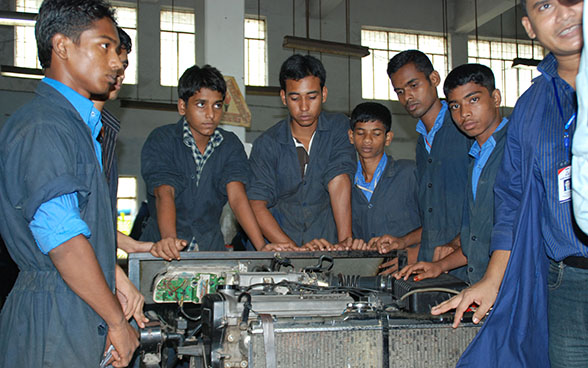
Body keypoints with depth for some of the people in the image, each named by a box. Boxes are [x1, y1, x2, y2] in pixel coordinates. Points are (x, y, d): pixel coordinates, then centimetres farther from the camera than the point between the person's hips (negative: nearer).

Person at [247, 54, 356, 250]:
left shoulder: (339, 127, 2)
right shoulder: (266, 144, -1)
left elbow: (339, 181, -11)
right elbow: (256, 205, -10)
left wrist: (345, 241, -22)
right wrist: (294, 249, -24)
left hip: (328, 245, 0)